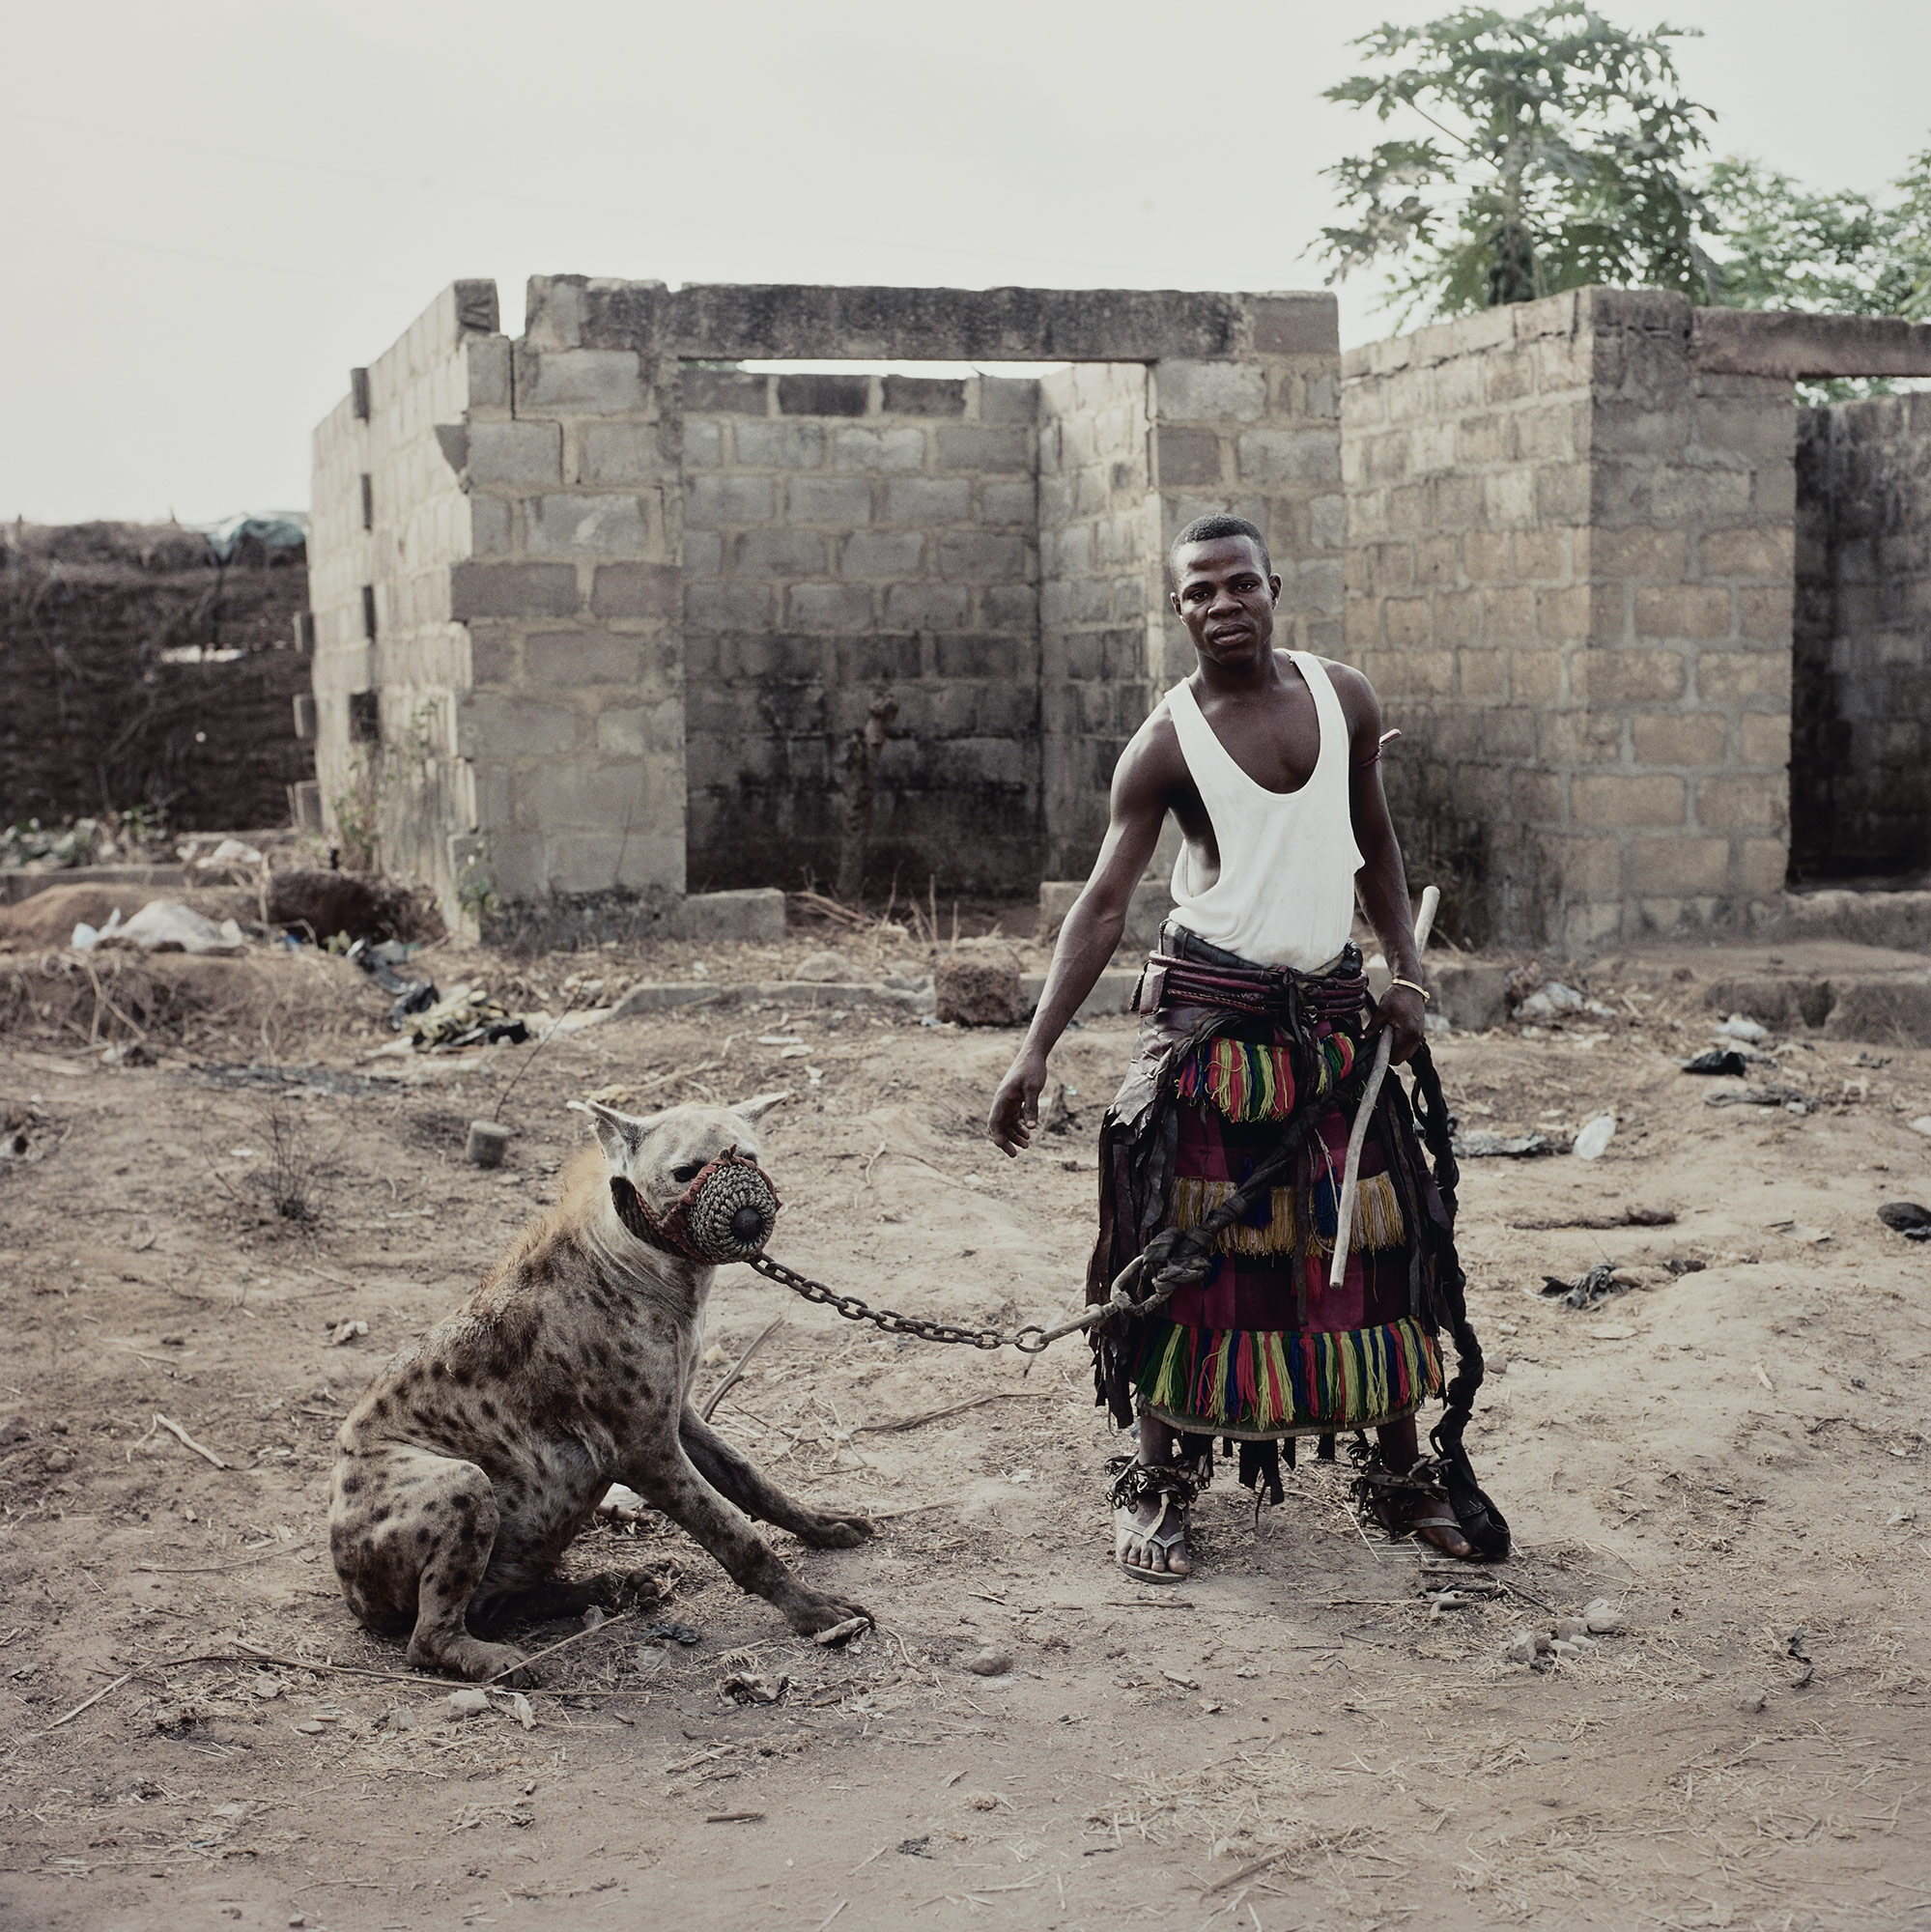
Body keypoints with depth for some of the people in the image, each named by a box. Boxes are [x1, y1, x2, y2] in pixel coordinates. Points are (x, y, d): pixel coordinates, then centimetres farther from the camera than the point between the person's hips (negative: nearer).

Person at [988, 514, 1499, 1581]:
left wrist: (1407, 970, 5)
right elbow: (1102, 904, -9)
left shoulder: (1343, 697, 3)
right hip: (1208, 1009, -4)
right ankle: (1157, 1483, 9)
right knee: (1183, 1241, -4)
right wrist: (1034, 1052, -16)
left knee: (1378, 1231, 6)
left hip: (1332, 1011, 4)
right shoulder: (1166, 743, -8)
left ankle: (1400, 1470, 22)